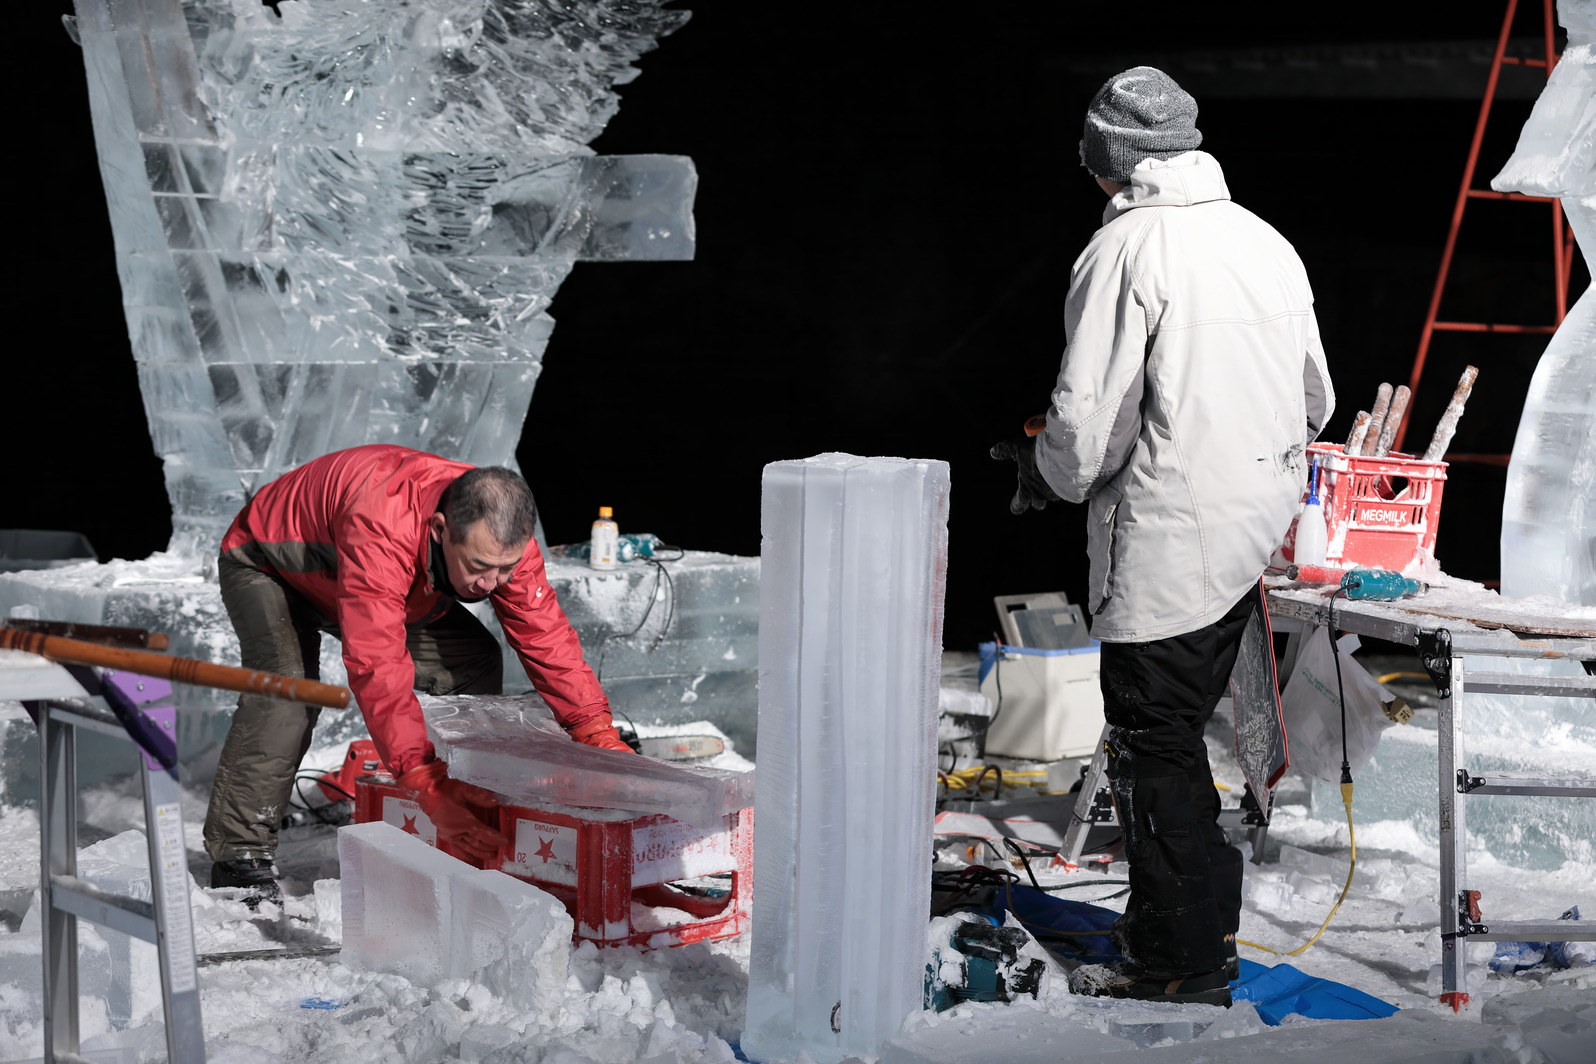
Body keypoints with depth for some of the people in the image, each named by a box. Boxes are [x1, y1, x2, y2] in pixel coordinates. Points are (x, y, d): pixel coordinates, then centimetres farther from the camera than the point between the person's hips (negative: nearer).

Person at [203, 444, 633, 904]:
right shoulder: (380, 530, -48)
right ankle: (238, 855, -21)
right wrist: (428, 783, -55)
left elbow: (546, 636, -18)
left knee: (475, 664, -7)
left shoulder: (503, 537, -26)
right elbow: (377, 667, -50)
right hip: (265, 568, -6)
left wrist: (598, 733, -29)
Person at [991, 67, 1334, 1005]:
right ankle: (1213, 918, 30)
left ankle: (1183, 964, 6)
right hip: (1263, 535, 8)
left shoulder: (1126, 248, -13)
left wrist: (1046, 474, 4)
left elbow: (1089, 423, -16)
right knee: (1196, 732, 20)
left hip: (1168, 546, -8)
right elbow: (1317, 400, 17)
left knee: (1156, 749, 1)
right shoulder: (1268, 241, 10)